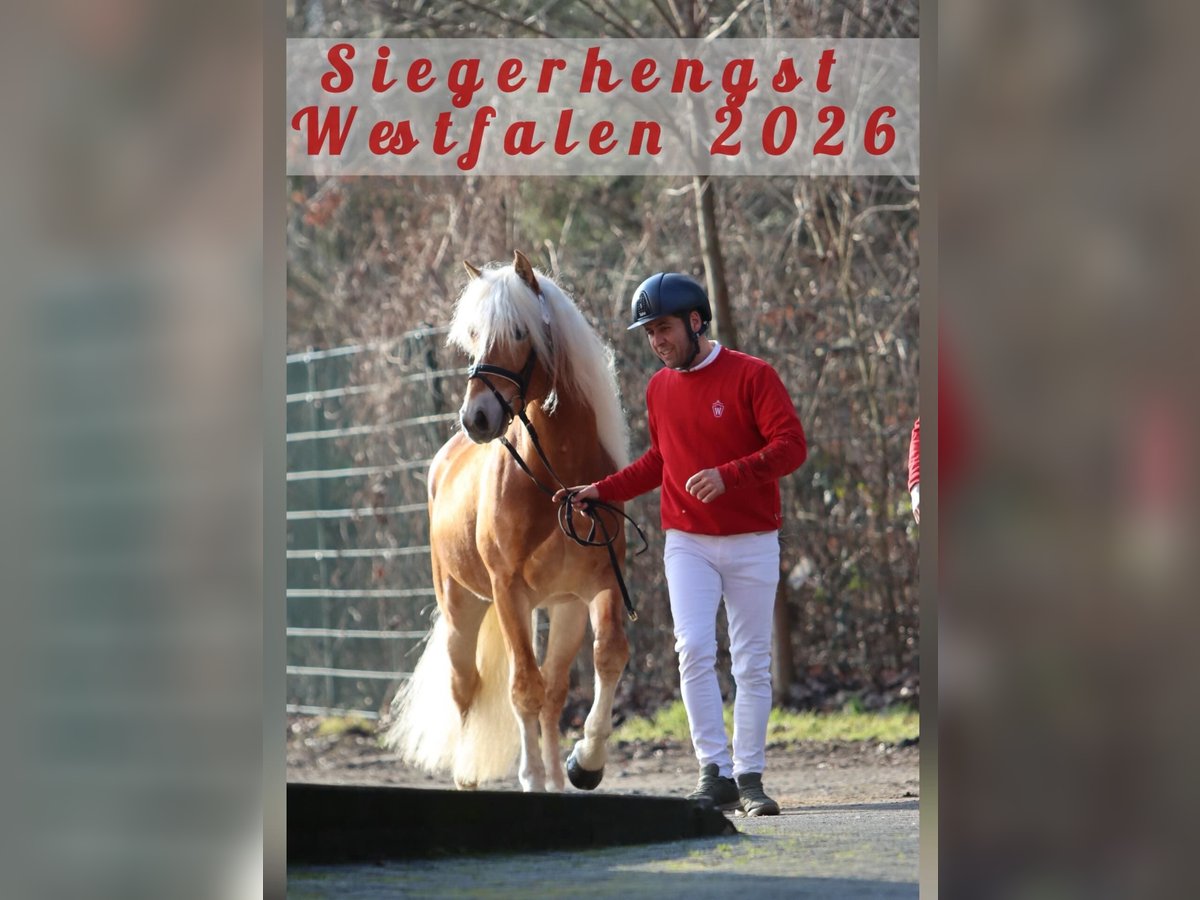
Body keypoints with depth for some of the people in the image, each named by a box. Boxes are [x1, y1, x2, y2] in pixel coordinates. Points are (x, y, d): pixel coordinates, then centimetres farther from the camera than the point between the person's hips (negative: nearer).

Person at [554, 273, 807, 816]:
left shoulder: (751, 376, -7)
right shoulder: (659, 389, 9)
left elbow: (791, 445, -14)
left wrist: (728, 475, -27)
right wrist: (602, 491, 11)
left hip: (751, 542, -3)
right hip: (688, 542, 3)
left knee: (753, 664, 2)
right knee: (694, 650, -14)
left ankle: (750, 777, 9)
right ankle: (715, 775, -14)